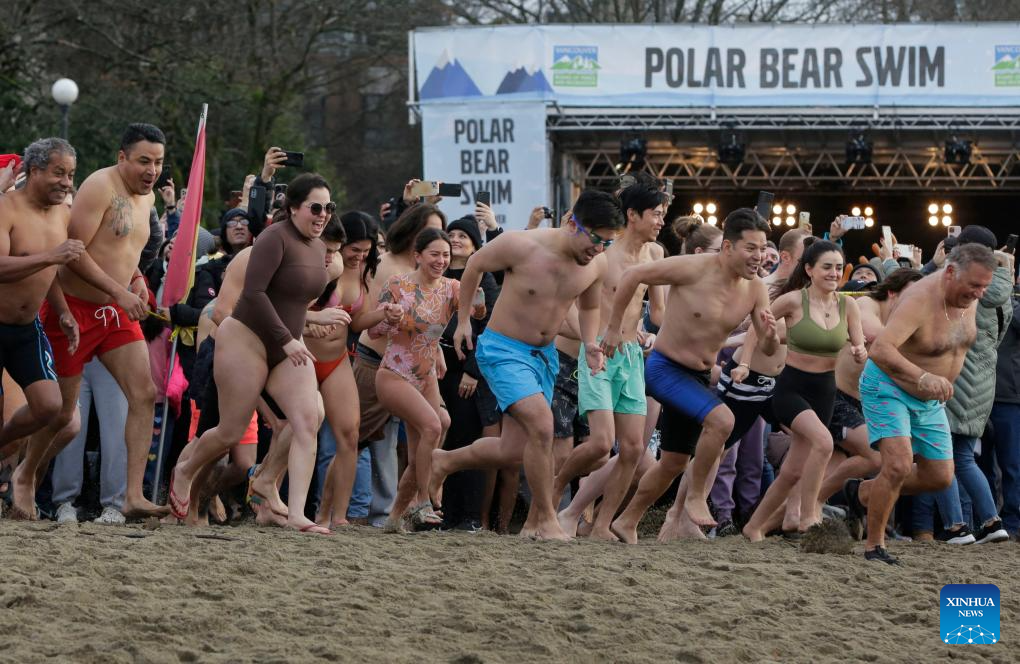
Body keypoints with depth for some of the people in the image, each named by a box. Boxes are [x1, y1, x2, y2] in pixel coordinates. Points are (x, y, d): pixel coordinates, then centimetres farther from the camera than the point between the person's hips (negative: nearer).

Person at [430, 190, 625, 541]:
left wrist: (590, 343, -2)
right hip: (503, 350, -7)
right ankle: (545, 520, -12)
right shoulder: (523, 246, -22)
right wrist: (464, 320, 2)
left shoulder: (597, 266, -5)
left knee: (512, 452, 7)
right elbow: (475, 265, -4)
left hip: (544, 354, 7)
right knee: (542, 425, -24)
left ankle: (444, 461, 35)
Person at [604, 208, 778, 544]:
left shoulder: (755, 289, -4)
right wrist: (613, 328, -10)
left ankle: (626, 523, 34)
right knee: (721, 419, -30)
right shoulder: (693, 269, -22)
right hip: (664, 369, -7)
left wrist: (771, 334, -26)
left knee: (673, 464, 16)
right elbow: (632, 275, -15)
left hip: (699, 377, 7)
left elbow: (770, 350, -2)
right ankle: (696, 497, -13)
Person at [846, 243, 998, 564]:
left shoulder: (968, 297, -6)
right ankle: (874, 546, -9)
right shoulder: (921, 300, -31)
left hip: (930, 399, 8)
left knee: (940, 477, 8)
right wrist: (923, 377, -60)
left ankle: (864, 492, 30)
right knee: (899, 464, -25)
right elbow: (880, 350, -46)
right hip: (888, 387, -8)